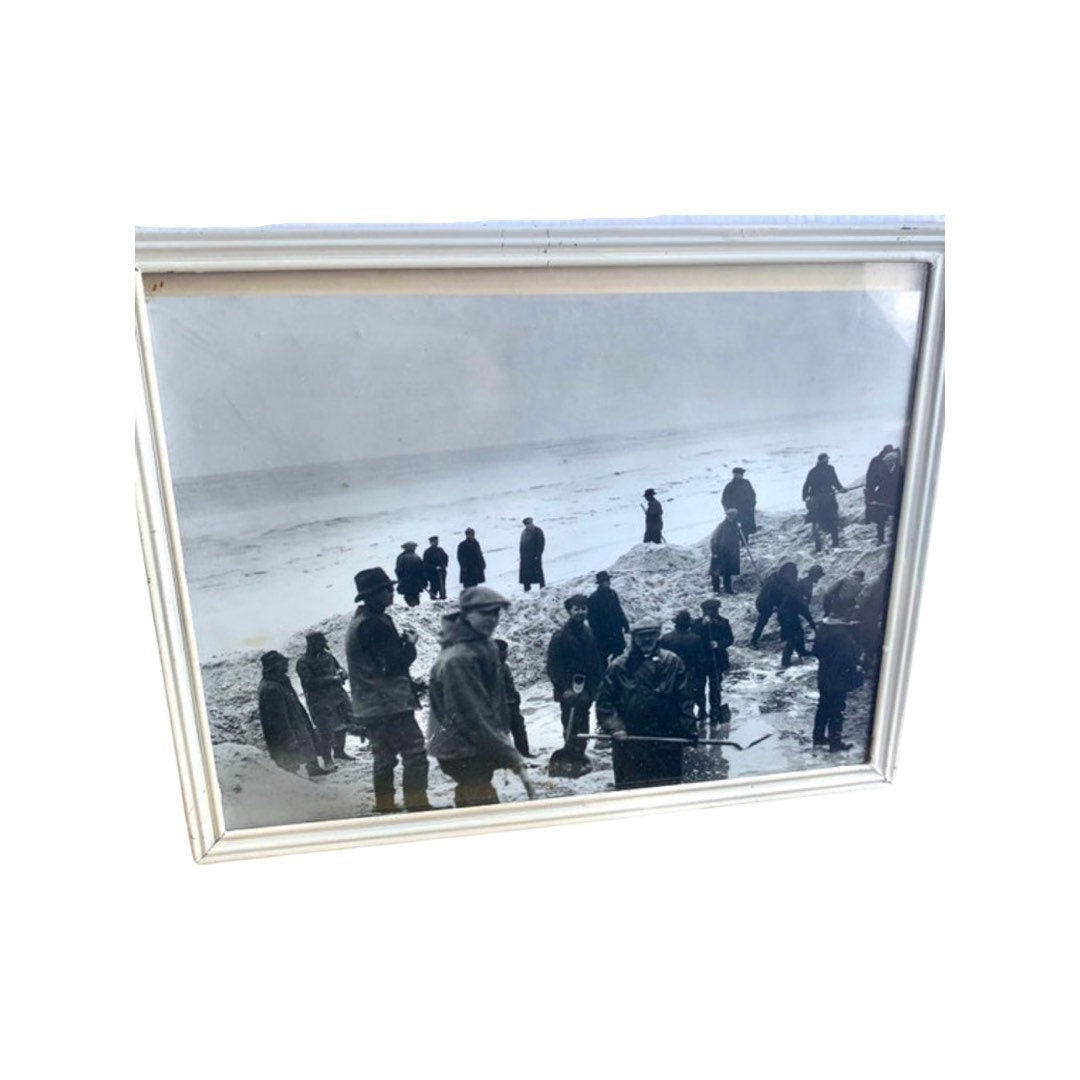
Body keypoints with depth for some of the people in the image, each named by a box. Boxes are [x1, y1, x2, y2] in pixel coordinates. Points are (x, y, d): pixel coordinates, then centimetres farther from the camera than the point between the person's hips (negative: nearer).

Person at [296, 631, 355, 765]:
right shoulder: (302, 663, -8)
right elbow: (310, 682, -18)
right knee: (326, 732, -6)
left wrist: (340, 674, -8)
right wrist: (332, 679, -21)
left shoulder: (328, 655, 10)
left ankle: (339, 752, 32)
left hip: (338, 695, 6)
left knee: (341, 725, 13)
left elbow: (340, 669, 17)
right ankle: (327, 759, 9)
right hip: (320, 702, -6)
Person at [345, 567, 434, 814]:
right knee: (415, 752, -6)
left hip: (370, 707, 10)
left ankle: (385, 807, 24)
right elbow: (396, 662, -20)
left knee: (384, 756, 17)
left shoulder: (359, 621, 14)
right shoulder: (377, 623, -18)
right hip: (390, 704, -10)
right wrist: (410, 643, -5)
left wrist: (401, 641, 7)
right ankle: (417, 804, -6)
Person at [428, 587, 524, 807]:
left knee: (469, 800, 20)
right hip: (461, 753, -9)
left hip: (479, 749, 9)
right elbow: (468, 717, -24)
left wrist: (503, 738, 9)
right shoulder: (457, 659, -24)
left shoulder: (487, 648, 7)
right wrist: (506, 753, -19)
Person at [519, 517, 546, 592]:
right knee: (525, 572, 4)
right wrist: (521, 554, 6)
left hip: (535, 556, -5)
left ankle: (542, 587, 15)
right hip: (525, 556, 5)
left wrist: (538, 555, -16)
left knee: (537, 571, 1)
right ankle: (527, 588, 12)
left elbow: (541, 544, -11)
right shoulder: (524, 532, 10)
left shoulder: (538, 531, -8)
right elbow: (521, 543, 15)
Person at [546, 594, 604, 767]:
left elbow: (597, 663, 12)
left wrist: (595, 685, 5)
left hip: (586, 689, 6)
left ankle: (579, 754, 28)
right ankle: (571, 757, 3)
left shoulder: (589, 634, 8)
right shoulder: (560, 635, -10)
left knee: (583, 725, 14)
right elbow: (553, 666, -12)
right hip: (569, 690, -6)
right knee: (571, 725, -7)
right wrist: (564, 688, -17)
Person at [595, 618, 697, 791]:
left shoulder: (672, 662, 1)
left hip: (668, 741, 1)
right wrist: (615, 727, -14)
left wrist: (689, 729, -5)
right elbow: (604, 703, -2)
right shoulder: (618, 666, -3)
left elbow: (684, 699, 2)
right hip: (629, 743, -1)